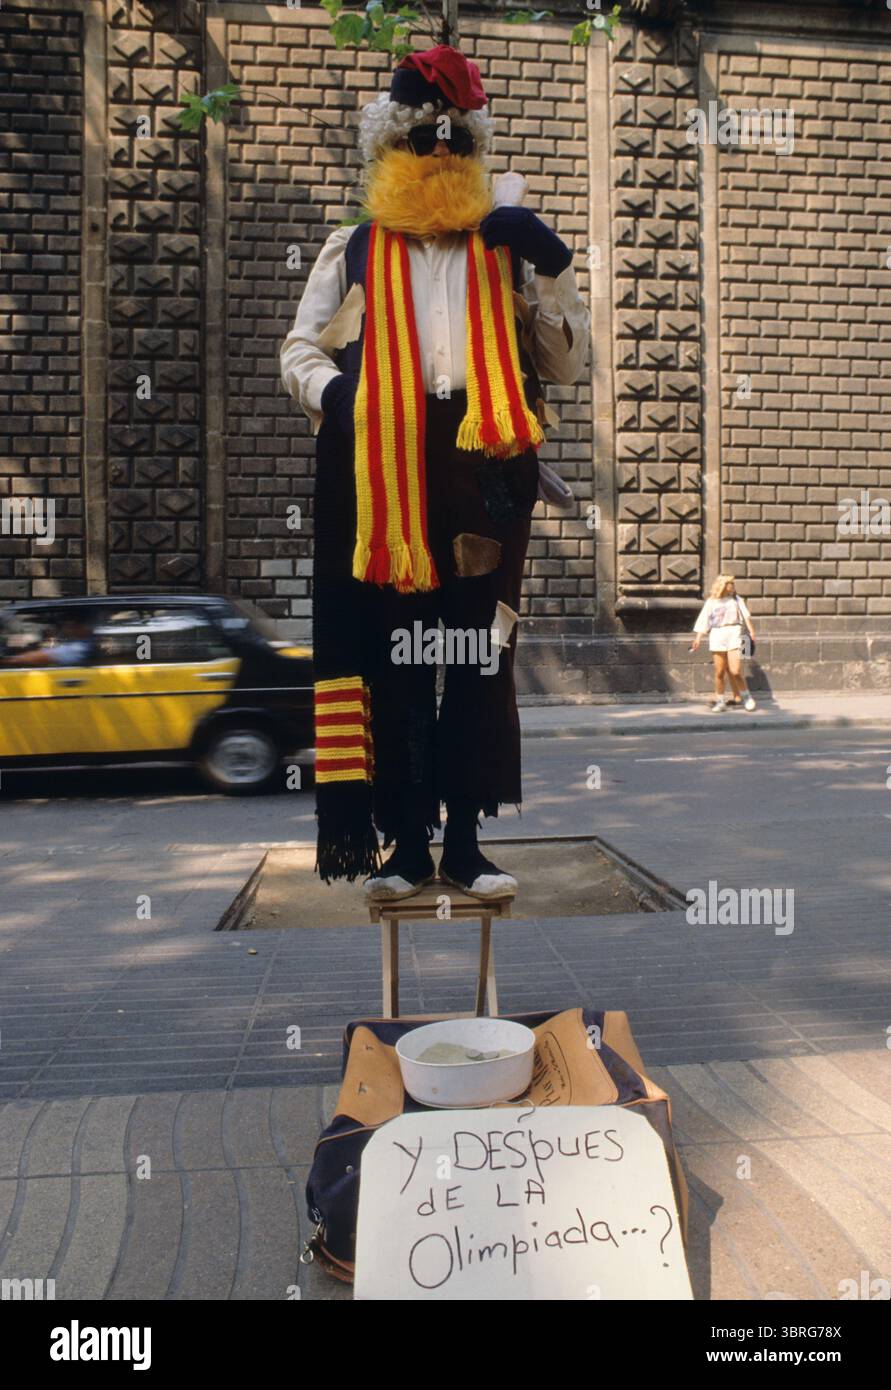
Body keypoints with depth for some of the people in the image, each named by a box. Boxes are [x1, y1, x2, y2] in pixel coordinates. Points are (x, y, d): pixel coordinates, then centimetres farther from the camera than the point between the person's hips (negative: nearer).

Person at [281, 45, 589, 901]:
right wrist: (340, 401, -8)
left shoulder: (507, 248, 18)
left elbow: (566, 365, 15)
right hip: (381, 478, -1)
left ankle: (464, 841, 10)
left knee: (482, 657, 1)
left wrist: (551, 273, 0)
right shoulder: (352, 250, 15)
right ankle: (407, 841, 10)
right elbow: (299, 351, 13)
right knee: (392, 662, 0)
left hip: (486, 474, 1)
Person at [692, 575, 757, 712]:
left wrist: (751, 630, -8)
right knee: (719, 672, 0)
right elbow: (703, 621, 8)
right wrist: (697, 639, -1)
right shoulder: (711, 602, 10)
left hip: (734, 634, 0)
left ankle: (746, 697, 9)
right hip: (717, 635, 0)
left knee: (735, 671, -10)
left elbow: (746, 615, 6)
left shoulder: (736, 599, 13)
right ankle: (720, 701, 12)